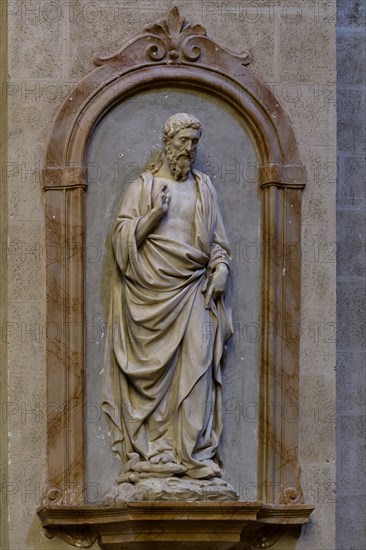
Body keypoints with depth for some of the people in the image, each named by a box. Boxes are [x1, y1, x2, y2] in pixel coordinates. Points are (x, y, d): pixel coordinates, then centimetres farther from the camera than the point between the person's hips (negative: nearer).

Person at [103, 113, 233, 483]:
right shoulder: (142, 187, 8)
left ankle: (195, 453, -6)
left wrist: (220, 268, 0)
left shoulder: (203, 189, 16)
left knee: (195, 366, -7)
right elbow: (123, 235, 1)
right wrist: (154, 214, -13)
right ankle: (155, 453, -1)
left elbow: (217, 241, 18)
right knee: (154, 370, -4)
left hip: (194, 291, 2)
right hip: (152, 292, -2)